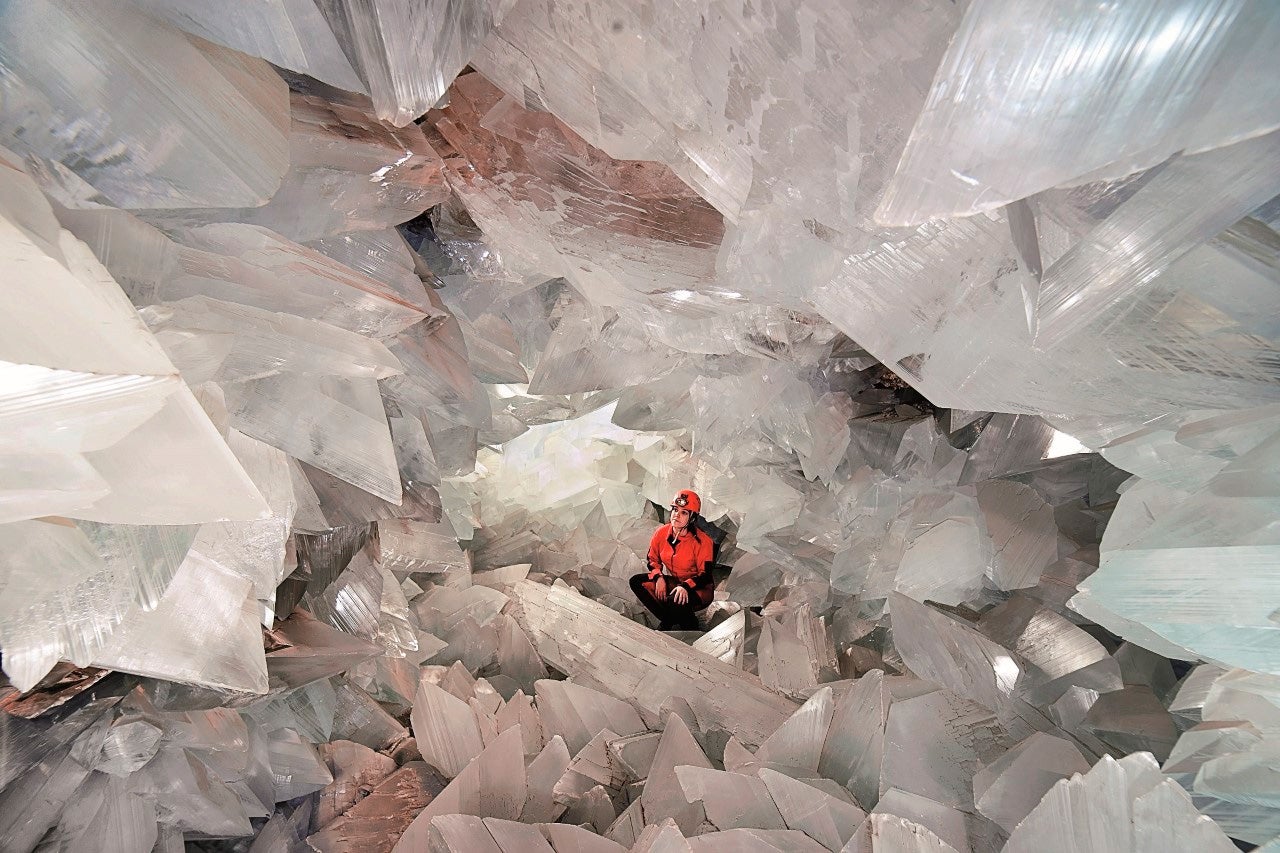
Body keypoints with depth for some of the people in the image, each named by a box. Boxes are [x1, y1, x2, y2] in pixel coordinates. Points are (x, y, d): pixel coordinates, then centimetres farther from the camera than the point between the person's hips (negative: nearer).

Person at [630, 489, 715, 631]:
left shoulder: (702, 541, -20)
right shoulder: (661, 533, -6)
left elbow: (705, 575, -19)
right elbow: (652, 560, 6)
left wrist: (685, 586, -36)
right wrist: (659, 577, -14)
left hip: (698, 588, -5)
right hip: (670, 581, 6)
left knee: (676, 601, -37)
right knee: (636, 582, -14)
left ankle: (690, 625, -1)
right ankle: (667, 620, -1)